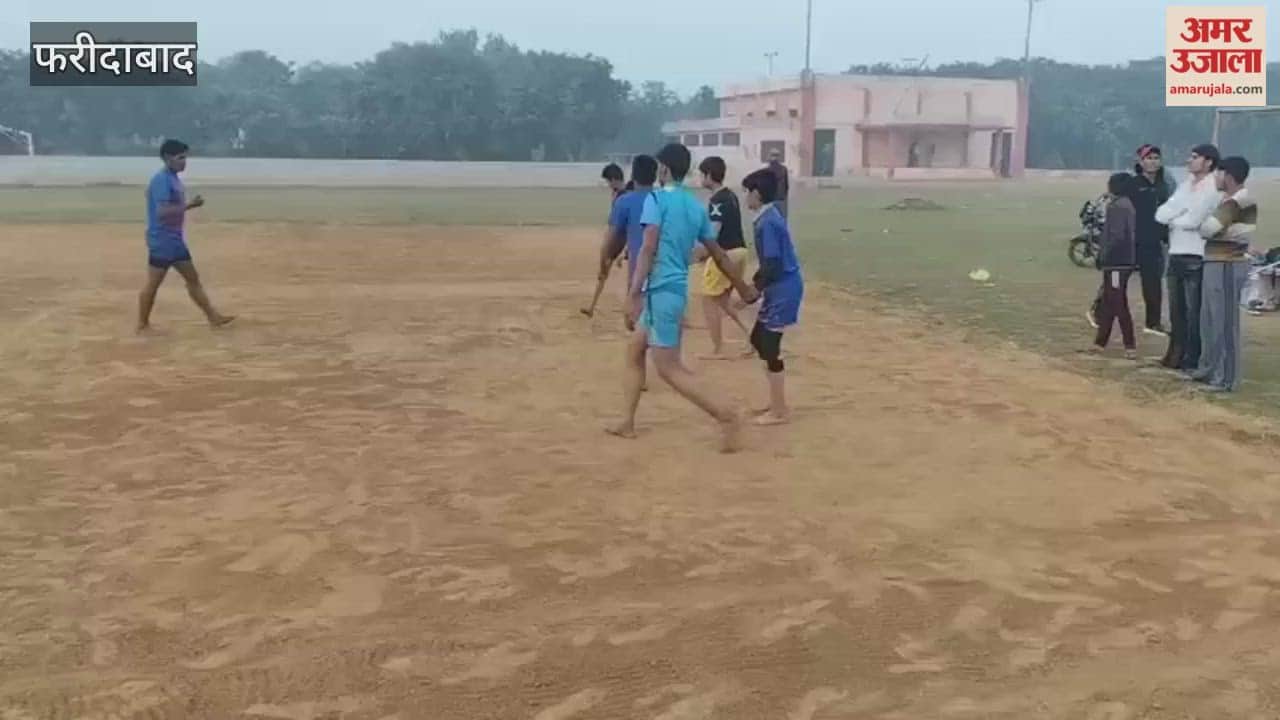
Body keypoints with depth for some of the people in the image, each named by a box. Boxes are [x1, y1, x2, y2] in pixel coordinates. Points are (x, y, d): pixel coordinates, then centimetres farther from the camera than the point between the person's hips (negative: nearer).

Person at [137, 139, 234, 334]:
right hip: (162, 241, -10)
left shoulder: (173, 178, 11)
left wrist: (190, 205, 5)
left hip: (176, 240, 10)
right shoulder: (161, 180, -18)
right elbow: (162, 211, -26)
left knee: (193, 279, 12)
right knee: (153, 284, 1)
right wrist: (189, 205, -23)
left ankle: (213, 317, 17)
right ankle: (143, 325, 11)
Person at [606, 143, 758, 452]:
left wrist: (634, 294, -23)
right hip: (674, 289, 9)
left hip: (661, 290, -9)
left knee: (669, 368, -4)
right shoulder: (696, 207, 12)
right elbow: (718, 253, 17)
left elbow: (648, 249, -20)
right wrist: (743, 287, 28)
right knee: (634, 350, 19)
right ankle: (627, 423, 24)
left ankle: (725, 416, -8)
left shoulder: (656, 199, -10)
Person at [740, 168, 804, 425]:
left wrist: (753, 291, -15)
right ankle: (777, 403, 24)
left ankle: (779, 411, 5)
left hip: (782, 290, -10)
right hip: (779, 289, 10)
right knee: (759, 339, 17)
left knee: (769, 347, -3)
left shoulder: (767, 222, -19)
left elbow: (773, 264, -23)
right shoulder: (770, 217, 12)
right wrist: (753, 282, 18)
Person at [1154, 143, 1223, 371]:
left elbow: (1192, 221, -20)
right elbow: (1160, 214, 6)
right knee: (1176, 310, 14)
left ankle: (1193, 359, 4)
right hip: (1176, 254, 8)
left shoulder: (1213, 189, -9)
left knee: (1194, 312, -2)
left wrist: (1171, 219, -2)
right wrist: (1180, 211, -12)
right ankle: (1176, 353, 25)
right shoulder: (1185, 185, 15)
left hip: (1196, 258, -8)